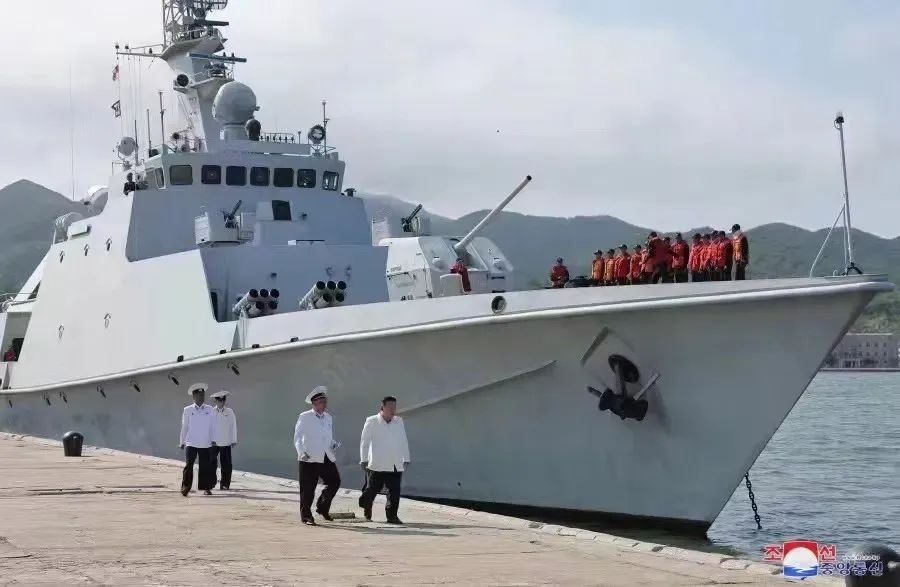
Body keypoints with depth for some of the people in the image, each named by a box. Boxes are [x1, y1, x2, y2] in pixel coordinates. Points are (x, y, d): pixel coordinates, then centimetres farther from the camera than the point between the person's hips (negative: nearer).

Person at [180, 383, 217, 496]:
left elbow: (212, 426, 6)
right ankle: (185, 488, -4)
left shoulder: (209, 410, 6)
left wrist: (213, 440, -1)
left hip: (205, 444, 1)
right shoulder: (187, 410, 4)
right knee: (188, 465, -10)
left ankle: (206, 488, 13)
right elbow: (184, 427, 8)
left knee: (205, 466, 3)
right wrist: (182, 442, 9)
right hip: (191, 443, -1)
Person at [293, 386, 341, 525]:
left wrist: (334, 444, 4)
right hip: (310, 459, -5)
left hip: (327, 458, 5)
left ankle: (322, 507, 17)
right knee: (308, 489, -2)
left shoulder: (328, 417, 15)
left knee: (335, 481, -3)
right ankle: (306, 516, 10)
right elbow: (297, 437, -3)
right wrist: (302, 452, -18)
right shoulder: (305, 417, -3)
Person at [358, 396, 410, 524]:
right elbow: (364, 441, 2)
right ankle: (366, 509, 32)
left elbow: (404, 441, 16)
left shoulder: (399, 421, 11)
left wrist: (406, 459, 14)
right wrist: (364, 459, -1)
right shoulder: (372, 422, 0)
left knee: (395, 491, -7)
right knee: (372, 489, 5)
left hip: (396, 465, 3)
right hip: (377, 465, -3)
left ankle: (392, 516, -1)